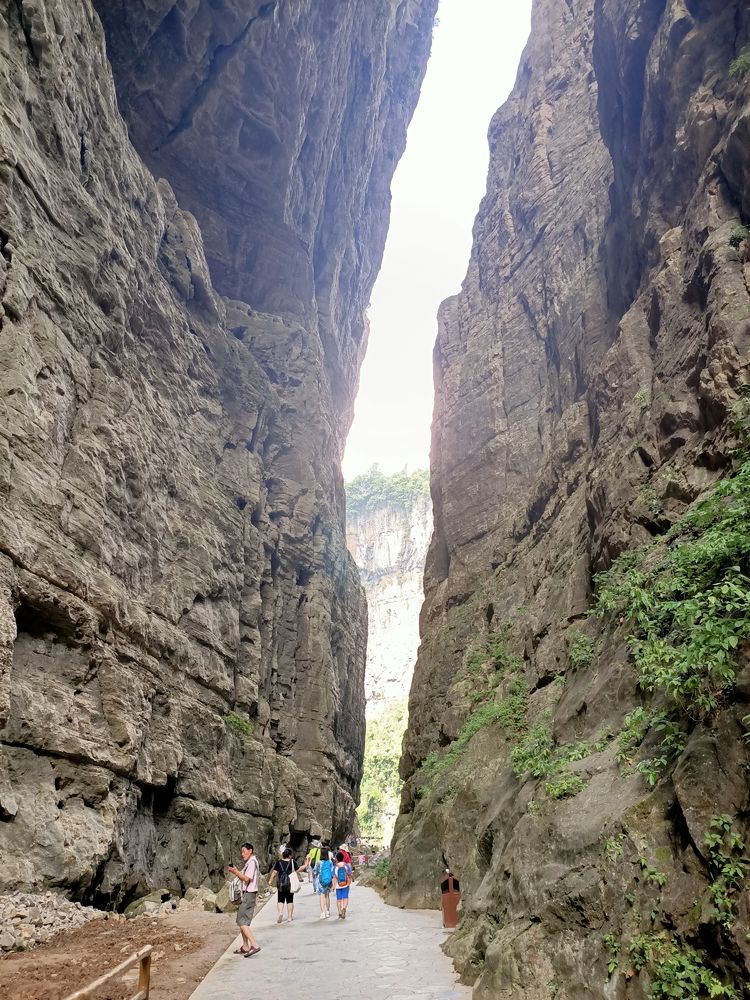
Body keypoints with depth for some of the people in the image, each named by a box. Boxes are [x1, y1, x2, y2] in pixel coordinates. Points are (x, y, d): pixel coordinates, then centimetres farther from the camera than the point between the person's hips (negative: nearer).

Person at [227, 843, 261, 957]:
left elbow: (246, 879, -21)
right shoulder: (248, 863, 17)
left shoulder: (252, 862, -14)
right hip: (246, 894, 10)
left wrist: (236, 872, -17)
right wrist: (236, 872, 4)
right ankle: (245, 947, 23)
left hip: (249, 894, -10)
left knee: (242, 922, -12)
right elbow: (244, 878, 17)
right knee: (242, 921, 15)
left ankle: (254, 945, -16)